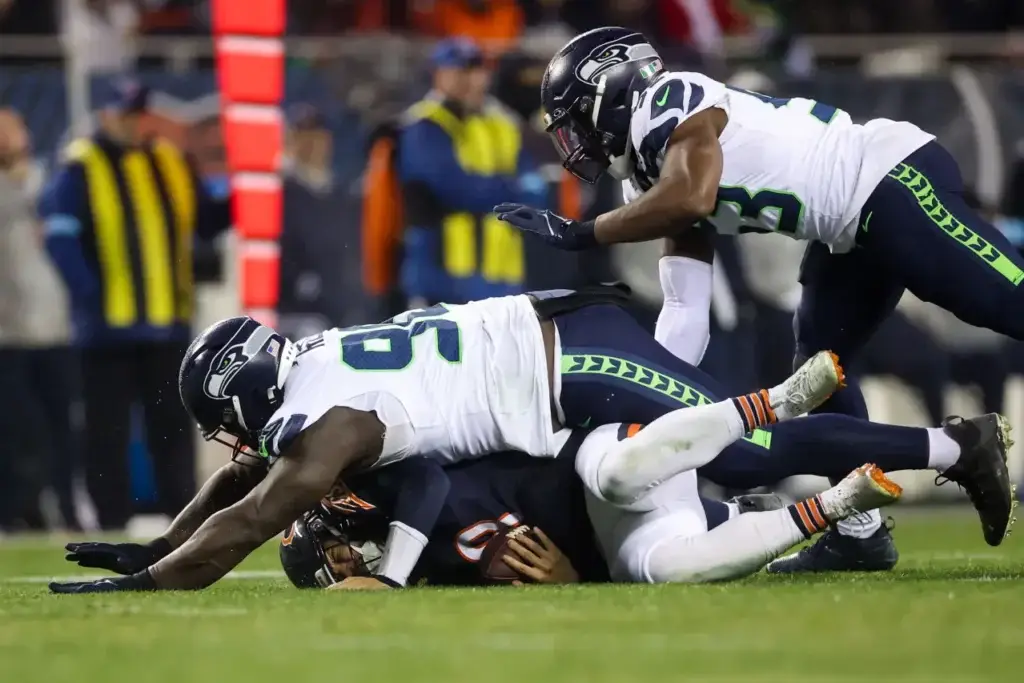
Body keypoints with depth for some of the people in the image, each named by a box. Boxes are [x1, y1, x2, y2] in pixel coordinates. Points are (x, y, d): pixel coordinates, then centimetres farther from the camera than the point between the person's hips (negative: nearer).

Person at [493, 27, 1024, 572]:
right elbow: (684, 309, 16)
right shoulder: (652, 176, 17)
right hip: (855, 229, 11)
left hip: (894, 182, -11)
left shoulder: (669, 102, -11)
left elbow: (691, 198, -28)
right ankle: (859, 533, 13)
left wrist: (579, 234, -19)